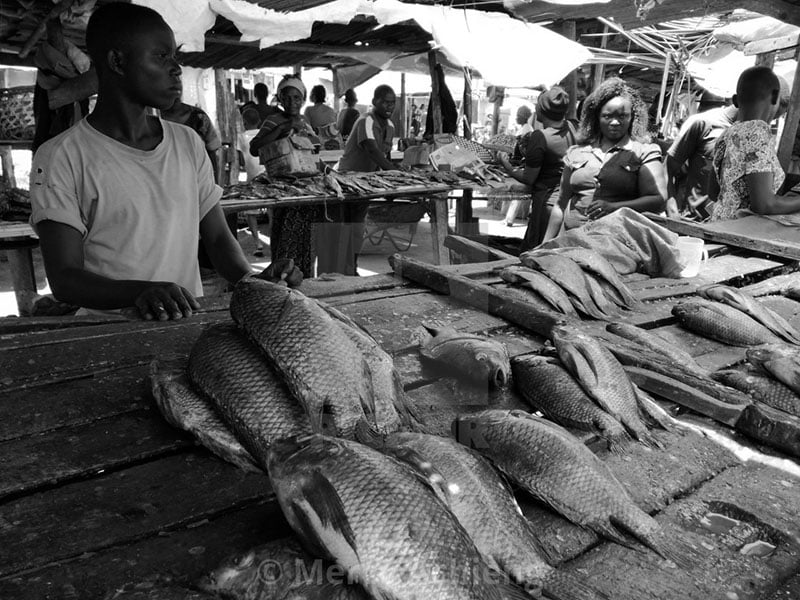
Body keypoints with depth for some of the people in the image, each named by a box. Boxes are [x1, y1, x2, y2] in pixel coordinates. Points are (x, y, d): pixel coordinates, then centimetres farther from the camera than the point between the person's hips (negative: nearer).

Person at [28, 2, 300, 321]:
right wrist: (141, 293, -28)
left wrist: (250, 279, -9)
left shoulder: (188, 143, 12)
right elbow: (64, 278, -9)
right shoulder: (61, 157, -4)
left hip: (189, 319, 2)